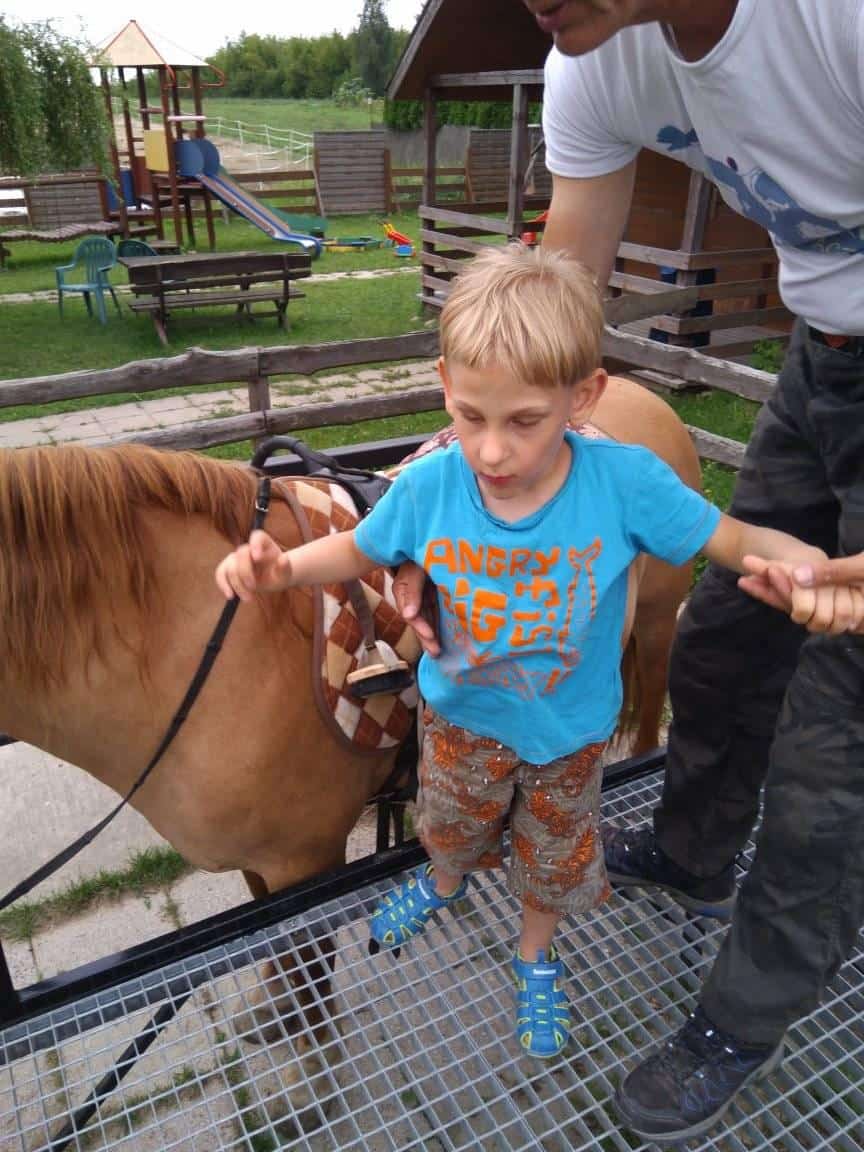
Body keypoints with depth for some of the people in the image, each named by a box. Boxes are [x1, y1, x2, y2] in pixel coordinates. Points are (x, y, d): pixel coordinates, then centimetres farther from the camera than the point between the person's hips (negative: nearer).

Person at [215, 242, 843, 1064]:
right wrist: (281, 566, -25)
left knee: (554, 855, 25)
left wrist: (803, 569, -43)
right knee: (449, 822, 31)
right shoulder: (428, 486, -25)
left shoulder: (625, 482, -31)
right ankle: (444, 883, 69)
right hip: (461, 716, 1)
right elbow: (358, 549, -7)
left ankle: (535, 955, 59)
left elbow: (735, 541, -21)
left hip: (567, 732, -1)